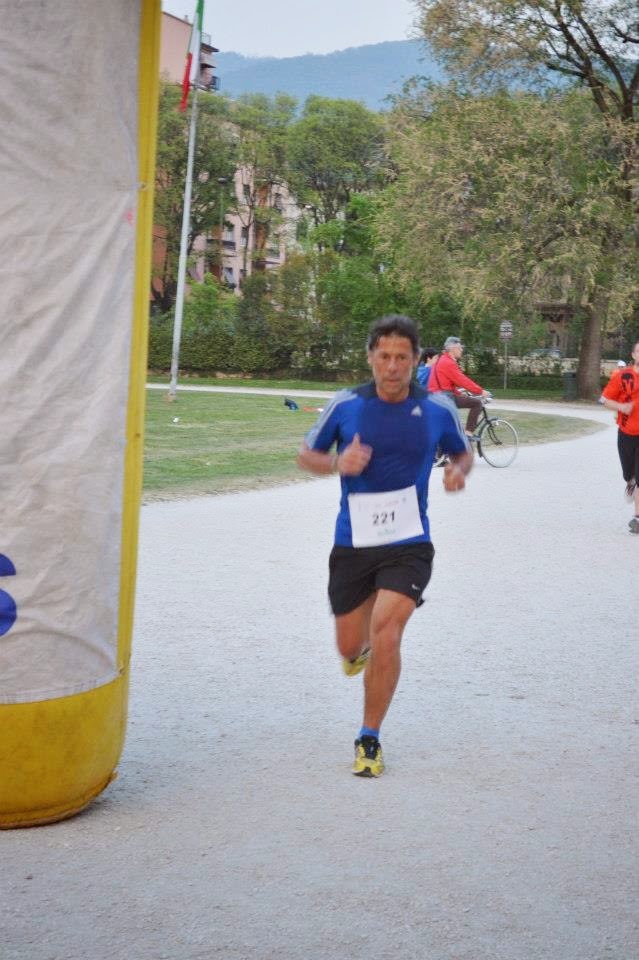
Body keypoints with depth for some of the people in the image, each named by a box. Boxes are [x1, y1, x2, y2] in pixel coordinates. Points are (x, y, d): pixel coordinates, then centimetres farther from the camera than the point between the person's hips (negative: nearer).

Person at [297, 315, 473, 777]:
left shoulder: (438, 409, -3)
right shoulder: (345, 405, -4)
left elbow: (463, 452, 15)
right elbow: (306, 454, 7)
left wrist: (459, 470, -9)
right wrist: (338, 463, -15)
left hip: (408, 543, -2)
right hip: (352, 543, 2)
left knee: (385, 633, -20)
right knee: (350, 646, 10)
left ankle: (370, 739, -3)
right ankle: (362, 650, 51)